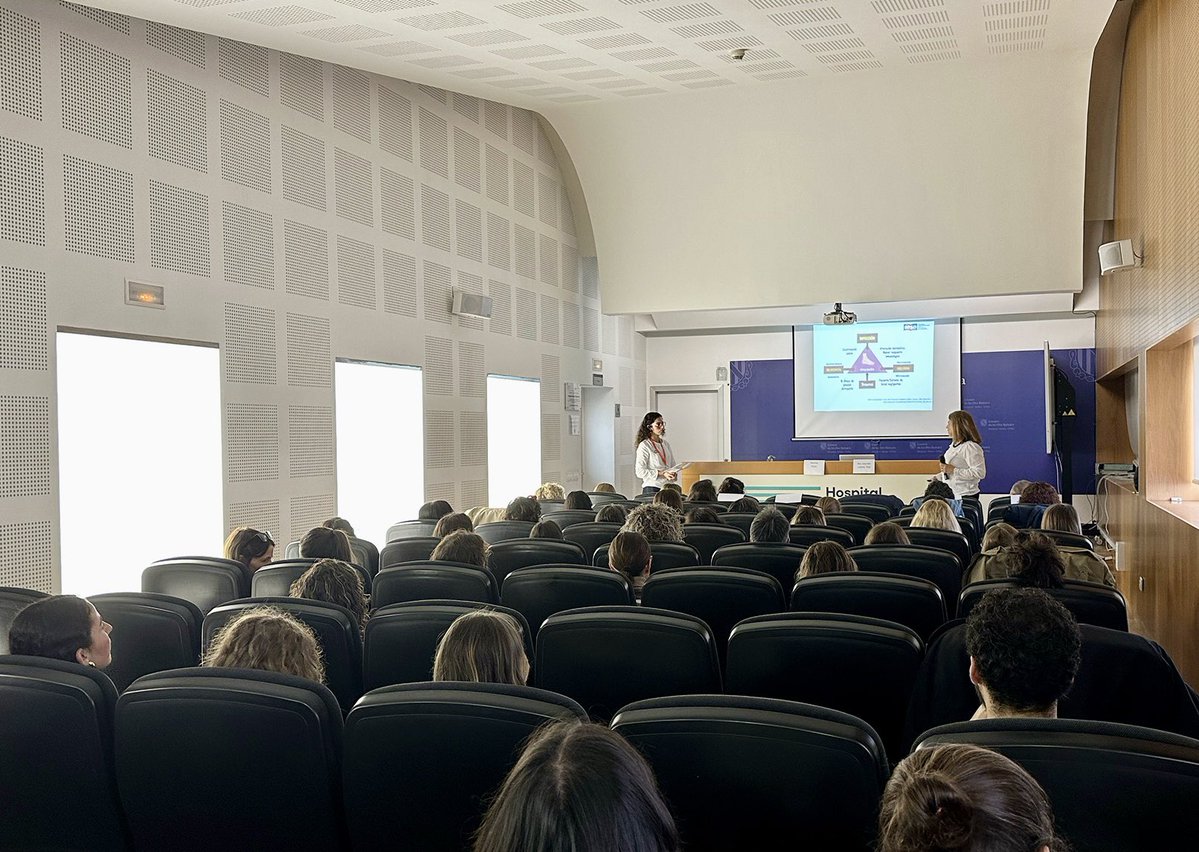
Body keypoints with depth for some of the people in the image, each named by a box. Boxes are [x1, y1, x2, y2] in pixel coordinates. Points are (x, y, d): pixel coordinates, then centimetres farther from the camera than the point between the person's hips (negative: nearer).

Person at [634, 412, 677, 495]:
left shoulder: (665, 444, 15)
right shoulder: (644, 446, -5)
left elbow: (672, 465, 22)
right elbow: (640, 472, -11)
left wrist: (674, 473, -2)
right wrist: (661, 473, -16)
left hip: (668, 488, 5)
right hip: (652, 489, -5)